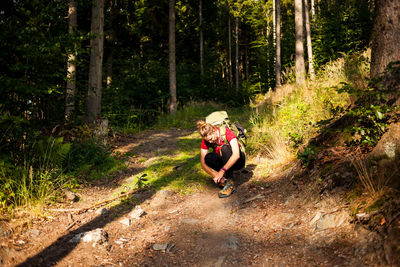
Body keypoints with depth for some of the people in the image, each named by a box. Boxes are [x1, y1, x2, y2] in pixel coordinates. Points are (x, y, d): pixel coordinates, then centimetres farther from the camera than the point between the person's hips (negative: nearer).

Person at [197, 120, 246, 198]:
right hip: (224, 162, 4)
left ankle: (230, 184, -31)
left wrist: (222, 171, -41)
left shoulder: (227, 133, -26)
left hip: (238, 160, -4)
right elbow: (203, 164, -14)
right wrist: (215, 175, -29)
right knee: (208, 158, -26)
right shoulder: (206, 140, -13)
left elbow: (236, 155, -37)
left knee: (225, 148, -35)